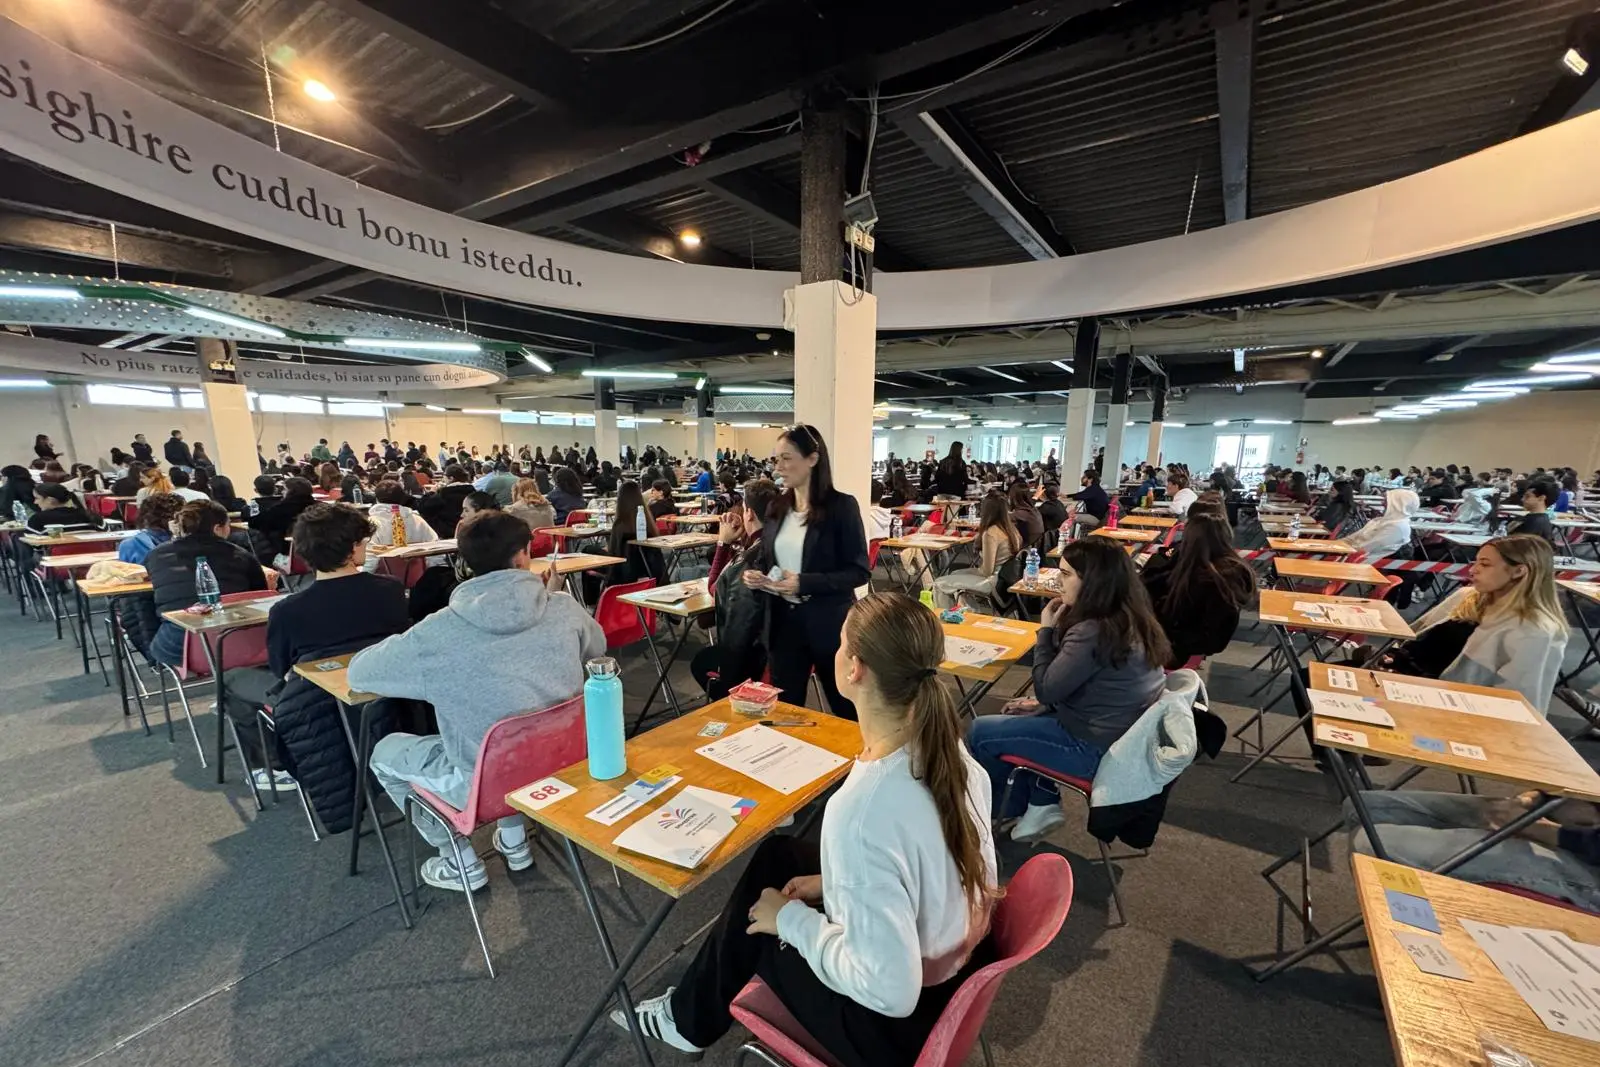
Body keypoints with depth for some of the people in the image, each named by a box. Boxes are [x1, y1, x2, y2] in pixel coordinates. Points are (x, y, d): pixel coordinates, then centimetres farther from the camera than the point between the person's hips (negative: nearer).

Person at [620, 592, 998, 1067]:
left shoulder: (860, 809, -36)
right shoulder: (949, 751, -12)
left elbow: (889, 989, -30)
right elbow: (931, 870, 1)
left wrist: (791, 918, -15)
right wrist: (834, 882, 3)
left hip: (903, 1022, -6)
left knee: (759, 919, 15)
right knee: (777, 855, 18)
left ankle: (689, 1020, 47)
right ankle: (696, 1004, 42)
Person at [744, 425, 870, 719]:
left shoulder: (842, 506, -11)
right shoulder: (776, 508, 6)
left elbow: (859, 571, -13)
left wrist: (804, 583, -23)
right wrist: (755, 574, -8)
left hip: (829, 623, -4)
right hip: (783, 621, 5)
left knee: (847, 710, 14)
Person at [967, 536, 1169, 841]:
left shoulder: (1093, 632, -29)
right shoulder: (1132, 618, 1)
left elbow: (1046, 688, -18)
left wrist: (1047, 629, -10)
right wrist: (1044, 705, 10)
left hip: (1095, 748, -9)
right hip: (1121, 735, 9)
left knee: (979, 732, 2)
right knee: (1015, 718, 23)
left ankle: (1009, 808, 27)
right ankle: (1042, 803, 22)